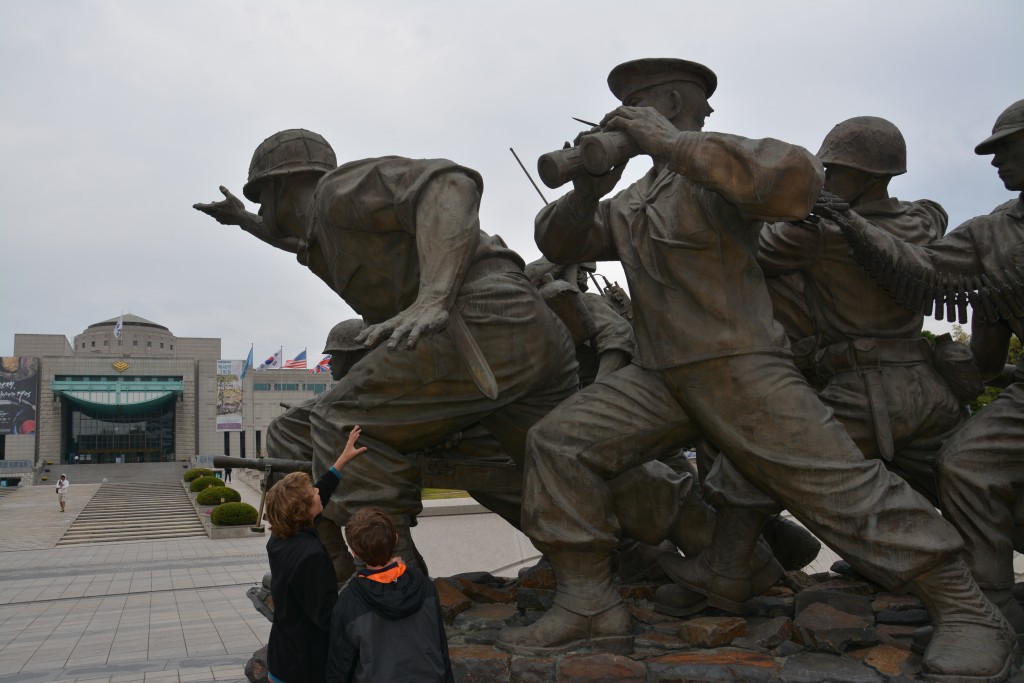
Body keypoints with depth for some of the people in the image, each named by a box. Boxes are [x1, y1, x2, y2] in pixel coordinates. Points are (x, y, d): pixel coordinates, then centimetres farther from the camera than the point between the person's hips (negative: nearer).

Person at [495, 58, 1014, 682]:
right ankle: (590, 610, -5)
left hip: (741, 369, -7)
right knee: (560, 443, -8)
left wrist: (671, 142, -27)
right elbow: (560, 243, 16)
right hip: (661, 378, 7)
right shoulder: (636, 199, 19)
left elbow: (794, 180, -31)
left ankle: (967, 611, 11)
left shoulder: (719, 168, -9)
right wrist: (586, 190, -5)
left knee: (839, 490, -7)